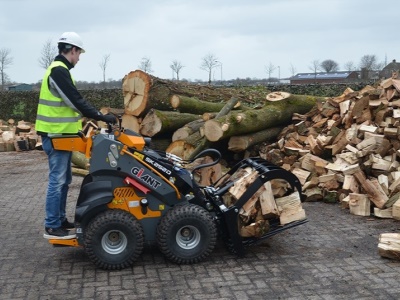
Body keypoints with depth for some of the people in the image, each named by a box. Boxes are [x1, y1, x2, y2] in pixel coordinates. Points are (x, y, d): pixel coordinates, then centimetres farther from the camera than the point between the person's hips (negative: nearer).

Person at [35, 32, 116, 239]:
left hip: (60, 133, 11)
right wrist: (101, 117, -18)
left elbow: (71, 101, 19)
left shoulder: (59, 70, 16)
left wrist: (93, 117, 16)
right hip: (56, 135, -11)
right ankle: (52, 227, 2)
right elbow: (75, 101, -22)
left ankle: (59, 219, 25)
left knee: (63, 179, 16)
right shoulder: (59, 71, -17)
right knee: (57, 180, -6)